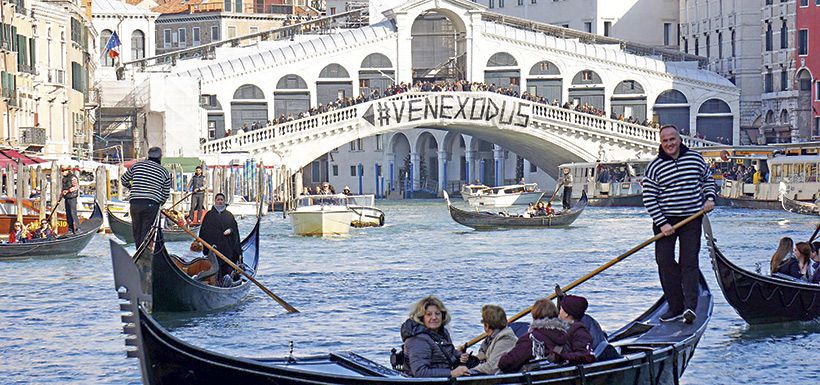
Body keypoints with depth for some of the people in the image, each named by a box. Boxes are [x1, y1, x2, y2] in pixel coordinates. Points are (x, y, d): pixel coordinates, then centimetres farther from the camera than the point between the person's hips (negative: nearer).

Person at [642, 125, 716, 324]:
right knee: (664, 262, -3)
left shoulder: (695, 159, 3)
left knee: (689, 263, -6)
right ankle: (676, 307, 6)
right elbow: (649, 198, -6)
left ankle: (690, 306, -14)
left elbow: (708, 179, 20)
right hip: (665, 220, 0)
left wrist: (710, 198, 1)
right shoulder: (654, 167, -4)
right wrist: (662, 223, -13)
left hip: (691, 220, 0)